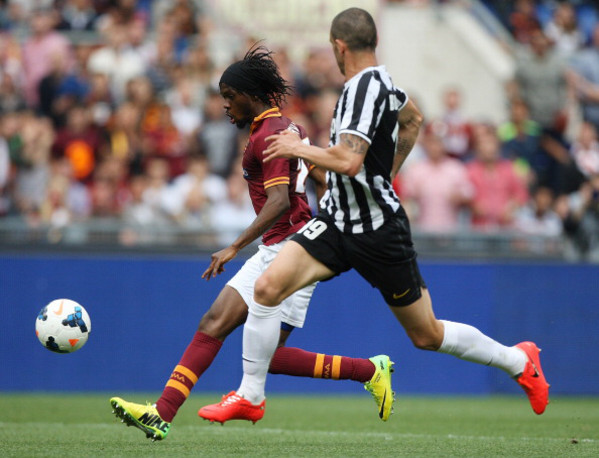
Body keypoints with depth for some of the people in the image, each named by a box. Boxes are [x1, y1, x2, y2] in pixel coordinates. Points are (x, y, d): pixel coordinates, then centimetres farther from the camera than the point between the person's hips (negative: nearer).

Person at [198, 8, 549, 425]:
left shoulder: (364, 87, -23)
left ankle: (518, 360, 28)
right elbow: (413, 118, 26)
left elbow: (348, 162, -33)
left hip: (377, 232, -8)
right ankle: (250, 396, -1)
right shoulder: (380, 79, 4)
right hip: (338, 220, 8)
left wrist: (300, 148, -18)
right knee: (268, 286, -9)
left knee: (427, 336, 6)